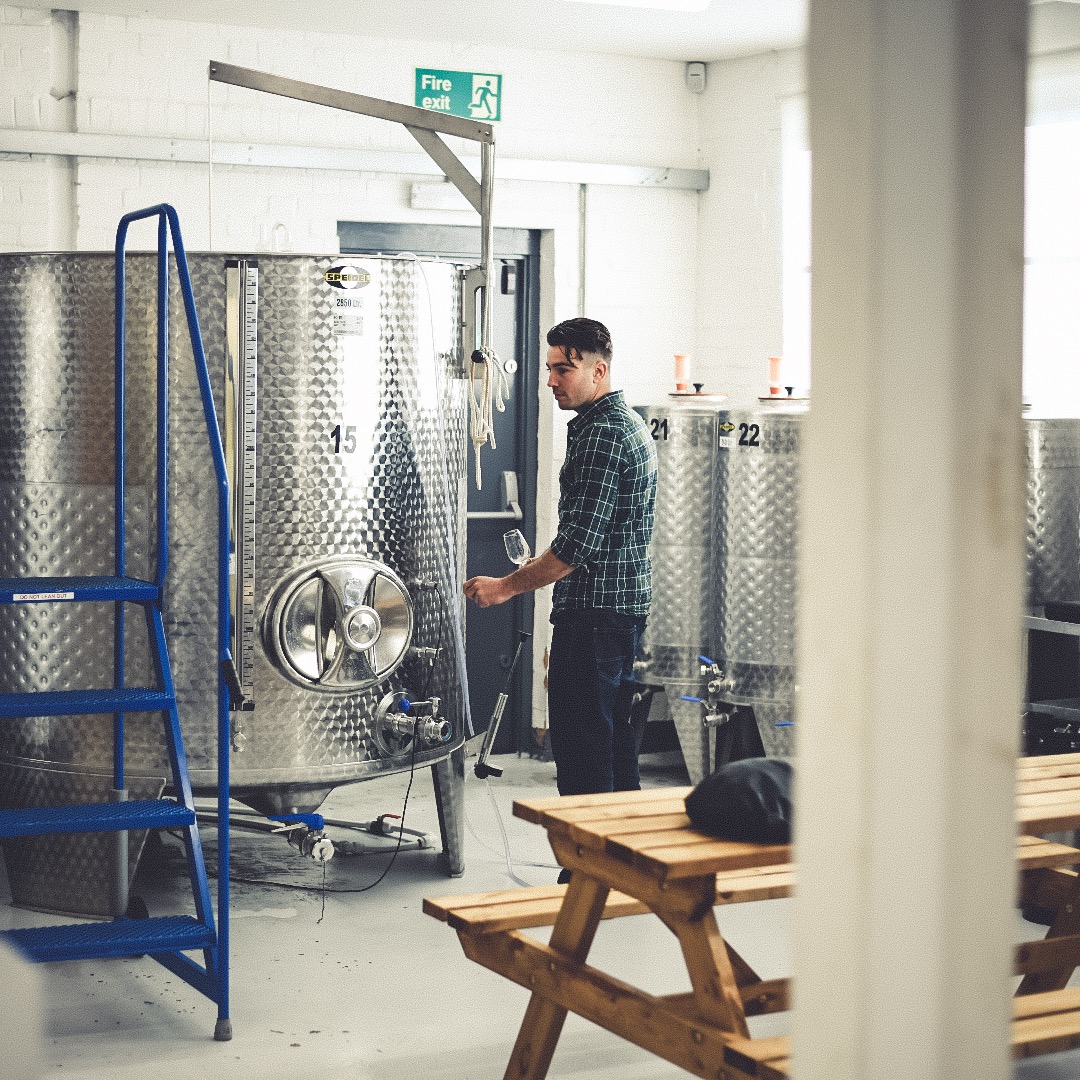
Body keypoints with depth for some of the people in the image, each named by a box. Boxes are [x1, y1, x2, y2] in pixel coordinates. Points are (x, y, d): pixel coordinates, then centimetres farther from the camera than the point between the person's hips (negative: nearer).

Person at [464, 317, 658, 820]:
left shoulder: (602, 434, -17)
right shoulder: (628, 423, 17)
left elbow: (579, 540, -22)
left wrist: (508, 585, -14)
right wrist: (540, 567, 25)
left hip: (593, 608, -11)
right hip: (627, 606, 11)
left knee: (581, 746, -8)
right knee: (614, 736, 16)